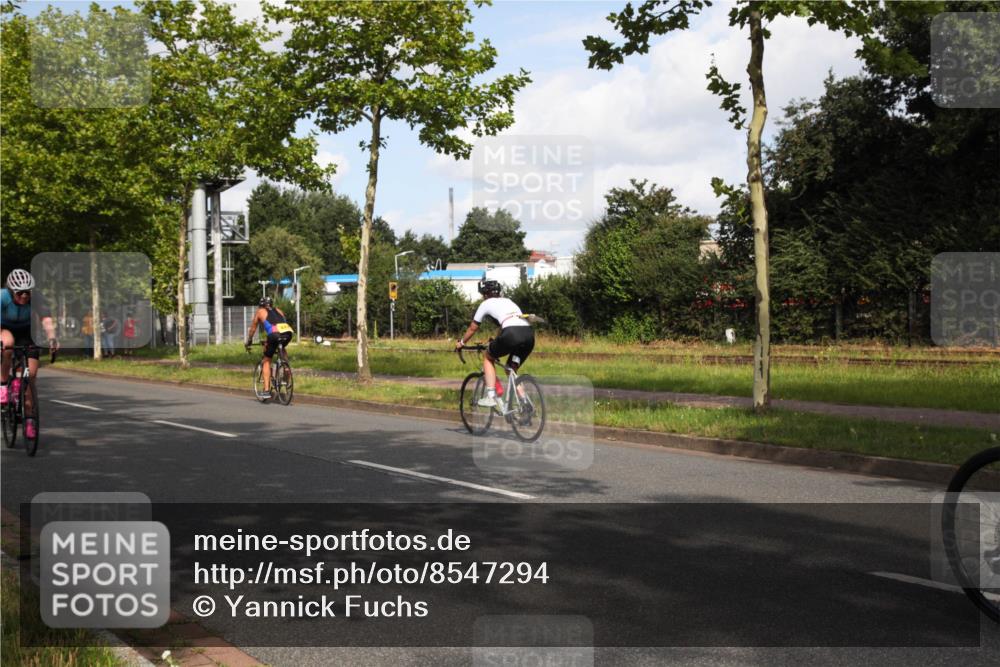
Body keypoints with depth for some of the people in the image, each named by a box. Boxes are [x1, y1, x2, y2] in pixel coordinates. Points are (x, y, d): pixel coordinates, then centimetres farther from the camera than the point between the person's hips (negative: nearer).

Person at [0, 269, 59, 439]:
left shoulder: (35, 298, -28)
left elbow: (46, 319, -42)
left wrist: (51, 337, -61)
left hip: (26, 332, 1)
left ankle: (29, 418, 4)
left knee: (31, 374, -11)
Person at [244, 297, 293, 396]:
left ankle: (266, 389, 5)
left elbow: (252, 329, 33)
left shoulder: (260, 312, 25)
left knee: (267, 361, 13)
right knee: (282, 349, 38)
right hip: (288, 333, 3)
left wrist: (248, 342, 47)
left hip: (274, 334, -3)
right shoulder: (278, 311, 34)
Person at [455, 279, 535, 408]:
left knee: (488, 357, 20)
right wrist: (496, 343, 61)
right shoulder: (508, 301, 35)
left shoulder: (486, 304, 19)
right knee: (511, 369, 23)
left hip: (512, 334, -5)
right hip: (529, 334, 5)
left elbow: (473, 328, 29)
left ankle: (491, 397, 10)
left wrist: (461, 343, 45)